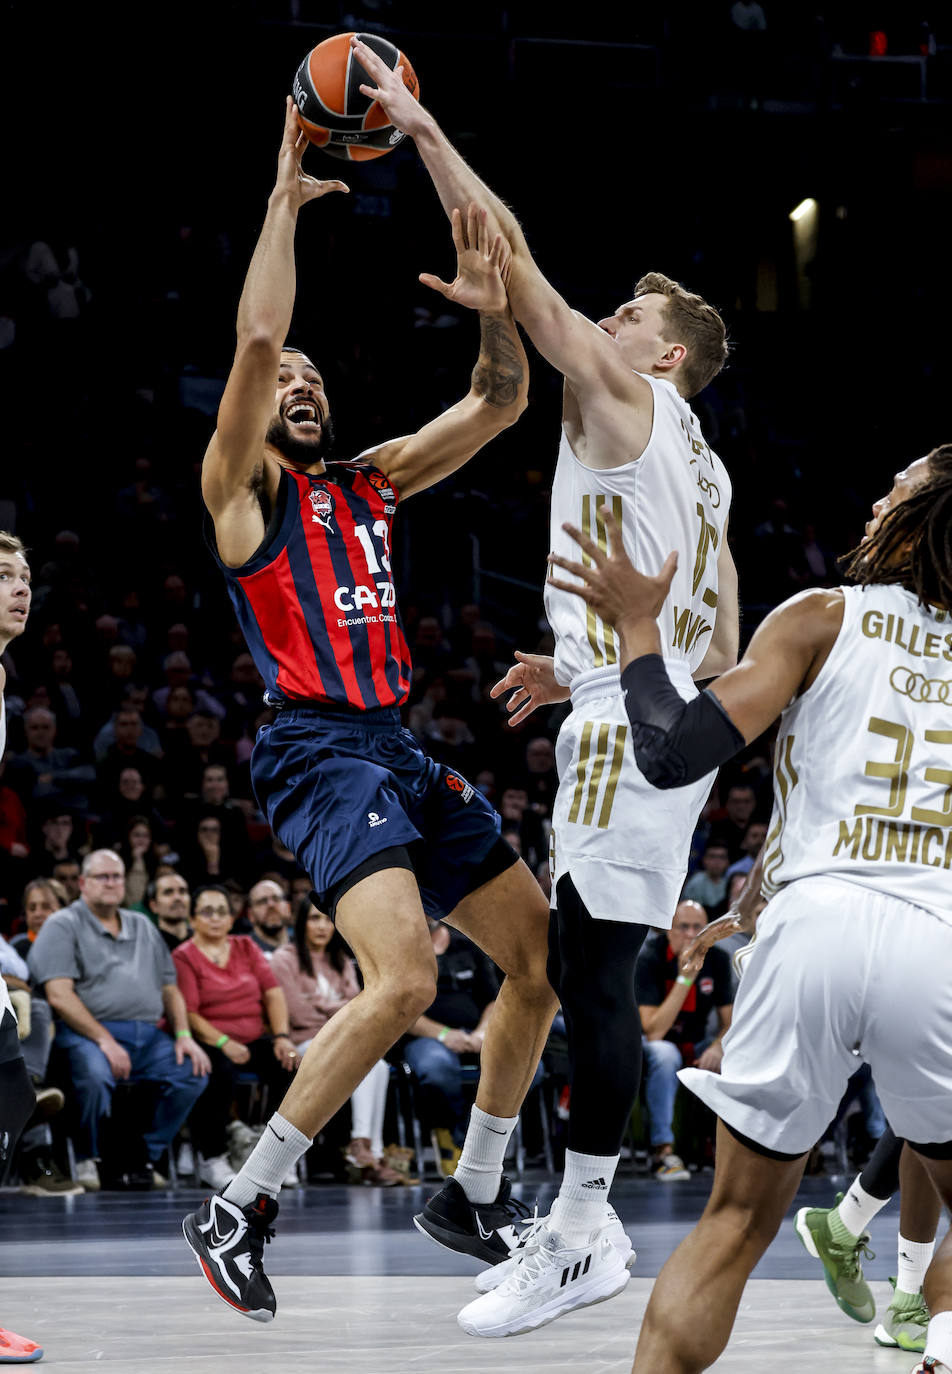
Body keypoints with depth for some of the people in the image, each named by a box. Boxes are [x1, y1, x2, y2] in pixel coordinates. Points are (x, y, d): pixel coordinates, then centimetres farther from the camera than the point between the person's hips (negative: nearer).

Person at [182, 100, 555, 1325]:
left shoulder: (371, 480, 19)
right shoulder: (241, 484, 0)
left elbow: (500, 404, 16)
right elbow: (255, 337, -16)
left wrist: (491, 307, -2)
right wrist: (284, 200, -10)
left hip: (401, 750, 8)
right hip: (321, 751, -8)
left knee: (545, 957, 9)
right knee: (404, 979, -27)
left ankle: (478, 1195, 22)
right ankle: (236, 1210, -17)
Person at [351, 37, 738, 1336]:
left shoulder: (628, 399, -3)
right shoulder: (700, 468, 22)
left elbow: (514, 258, -8)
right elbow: (721, 641, 23)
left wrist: (419, 125, -5)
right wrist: (587, 669, 25)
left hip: (630, 726, -10)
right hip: (663, 720, 10)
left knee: (596, 972, -9)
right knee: (572, 963, 12)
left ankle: (578, 1239, -8)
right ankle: (583, 1224, 14)